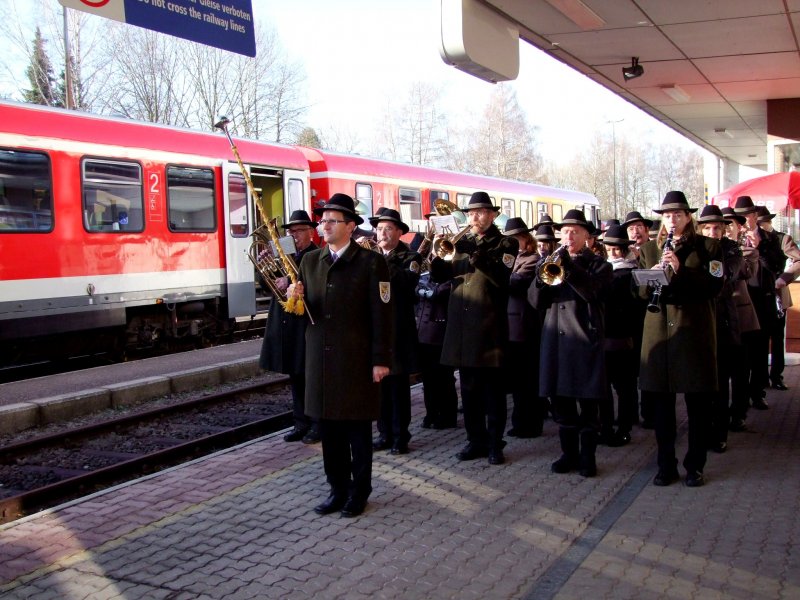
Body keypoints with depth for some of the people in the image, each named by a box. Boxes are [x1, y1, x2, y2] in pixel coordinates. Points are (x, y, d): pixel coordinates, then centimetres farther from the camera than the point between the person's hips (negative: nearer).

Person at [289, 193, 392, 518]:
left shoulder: (371, 262, -6)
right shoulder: (310, 260, 10)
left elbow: (381, 314, -8)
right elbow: (305, 309, 14)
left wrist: (381, 359, -12)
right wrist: (297, 298, -9)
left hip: (356, 360, -5)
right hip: (320, 358, 5)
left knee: (357, 428, 6)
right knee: (328, 427, 11)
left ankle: (359, 491, 20)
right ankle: (338, 488, 25)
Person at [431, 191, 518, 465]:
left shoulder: (505, 244, 1)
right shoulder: (462, 243, 14)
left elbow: (500, 277, -17)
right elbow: (439, 274, 7)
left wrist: (476, 256, -24)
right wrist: (436, 254, -10)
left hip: (489, 327, -4)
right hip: (461, 326, 5)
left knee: (493, 389, 1)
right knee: (469, 388, 10)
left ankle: (495, 443, 10)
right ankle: (476, 440, 20)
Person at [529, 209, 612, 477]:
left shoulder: (598, 264, 4)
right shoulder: (550, 262, 14)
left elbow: (594, 292, -16)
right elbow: (535, 301, 6)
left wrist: (570, 266, -26)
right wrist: (541, 277, -14)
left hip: (586, 337, -4)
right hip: (555, 338, 4)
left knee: (588, 400, -1)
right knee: (561, 399, 8)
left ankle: (587, 456, 10)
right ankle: (569, 452, 20)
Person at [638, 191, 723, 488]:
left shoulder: (707, 247, 3)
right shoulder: (648, 249, 12)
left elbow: (714, 285, -9)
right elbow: (639, 290, 8)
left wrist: (680, 270, -20)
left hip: (695, 331, -2)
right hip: (659, 332, 2)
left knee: (698, 403, 4)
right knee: (661, 403, 6)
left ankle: (695, 465, 16)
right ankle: (666, 465, 17)